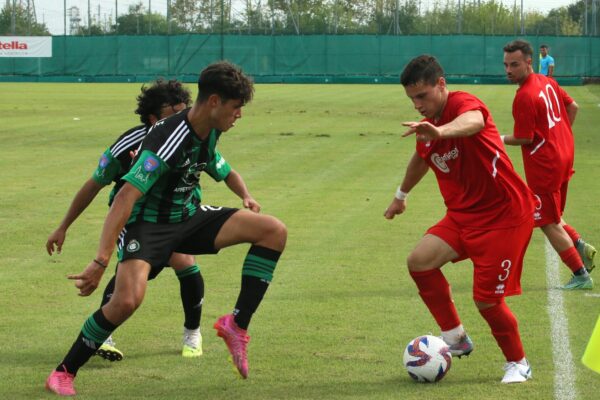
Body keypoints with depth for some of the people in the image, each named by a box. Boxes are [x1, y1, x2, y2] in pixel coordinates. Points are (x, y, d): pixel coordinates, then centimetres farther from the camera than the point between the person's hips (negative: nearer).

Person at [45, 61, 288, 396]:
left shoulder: (209, 133, -1)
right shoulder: (169, 140, -28)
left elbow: (221, 169, 24)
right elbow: (126, 197, -37)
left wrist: (245, 195, 2)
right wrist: (101, 261, -44)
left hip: (189, 217, 8)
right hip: (147, 224, -8)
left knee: (275, 231, -9)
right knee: (128, 299, -33)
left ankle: (237, 325, -4)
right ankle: (64, 373, -10)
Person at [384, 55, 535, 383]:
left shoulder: (462, 103, -19)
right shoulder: (426, 127, 6)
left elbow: (473, 121, -46)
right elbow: (421, 159, 30)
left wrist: (440, 131, -67)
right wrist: (401, 195, 45)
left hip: (505, 215, -7)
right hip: (463, 214, 8)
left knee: (486, 299, -9)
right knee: (419, 260, -14)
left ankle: (518, 363, 17)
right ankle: (455, 338, 3)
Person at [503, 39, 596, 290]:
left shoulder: (524, 98, -21)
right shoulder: (547, 83, 6)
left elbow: (524, 139, -18)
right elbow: (573, 107, 16)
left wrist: (500, 139, -2)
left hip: (544, 164, -9)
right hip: (564, 156, 9)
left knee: (548, 223, 2)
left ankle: (581, 276, 4)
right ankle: (579, 245, 6)